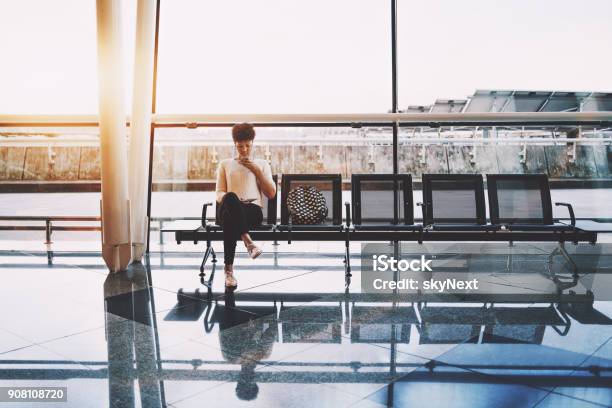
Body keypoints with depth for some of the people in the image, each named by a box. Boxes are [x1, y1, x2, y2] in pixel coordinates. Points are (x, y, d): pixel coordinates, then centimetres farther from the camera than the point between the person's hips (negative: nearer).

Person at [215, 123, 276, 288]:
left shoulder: (262, 164, 24)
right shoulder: (225, 164, 25)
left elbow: (271, 193, 13)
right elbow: (219, 193, 15)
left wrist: (257, 171, 6)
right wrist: (228, 200, -11)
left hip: (253, 210, 0)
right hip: (230, 209, 0)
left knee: (230, 219, -40)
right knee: (231, 198, -42)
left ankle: (229, 269, -41)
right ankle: (247, 241, -49)